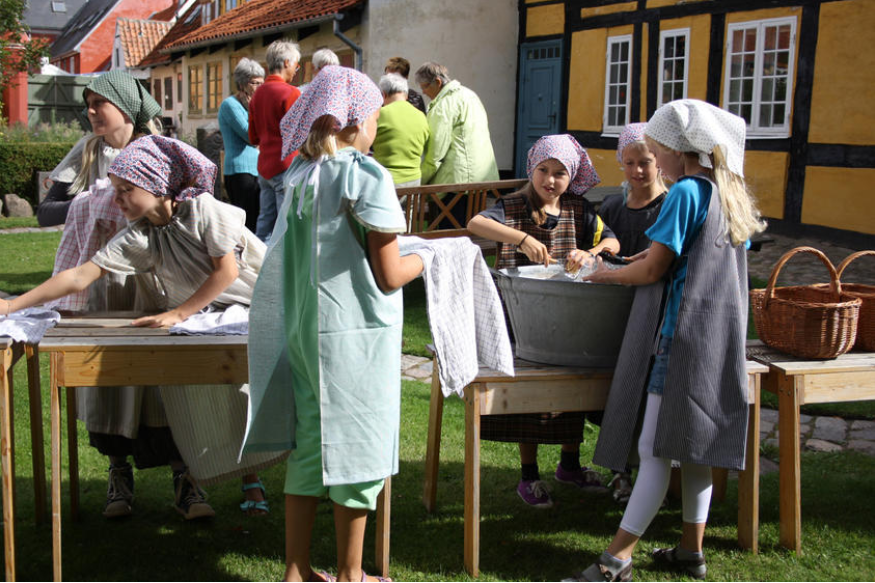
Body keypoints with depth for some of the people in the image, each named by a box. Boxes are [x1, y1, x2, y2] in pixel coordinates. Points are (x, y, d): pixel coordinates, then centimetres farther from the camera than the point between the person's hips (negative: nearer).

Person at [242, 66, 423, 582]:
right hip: (356, 333, -6)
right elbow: (388, 276, -14)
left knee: (310, 443, 14)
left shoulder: (300, 177, 6)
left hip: (304, 329, 6)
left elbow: (296, 258, 13)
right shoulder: (368, 177, -13)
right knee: (357, 448, 7)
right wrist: (420, 259, 6)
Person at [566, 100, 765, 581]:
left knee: (655, 449, -7)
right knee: (693, 445, 15)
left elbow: (652, 271, -14)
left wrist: (608, 275, 2)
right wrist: (661, 253, 15)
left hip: (681, 333, -9)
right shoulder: (732, 193, 12)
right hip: (720, 334, 9)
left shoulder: (685, 192, -14)